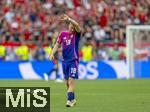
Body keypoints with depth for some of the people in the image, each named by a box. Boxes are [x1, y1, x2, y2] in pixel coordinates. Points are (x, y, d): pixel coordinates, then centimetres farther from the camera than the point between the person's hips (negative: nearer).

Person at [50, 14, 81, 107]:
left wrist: (68, 19, -35)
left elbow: (77, 25, -24)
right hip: (65, 60, 4)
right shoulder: (63, 34, 6)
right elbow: (57, 44, 13)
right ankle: (73, 99, 23)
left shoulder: (76, 34, -4)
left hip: (73, 60, -4)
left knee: (71, 80, -14)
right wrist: (52, 53, 0)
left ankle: (69, 100, -17)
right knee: (67, 82, 8)